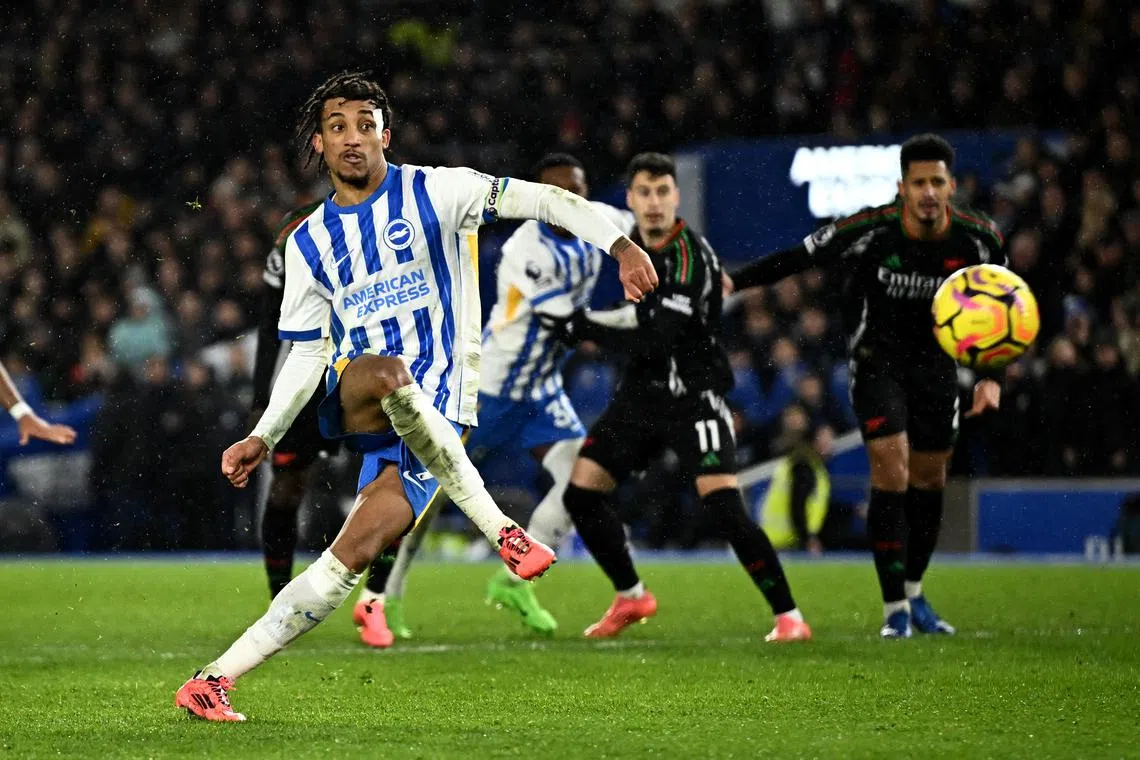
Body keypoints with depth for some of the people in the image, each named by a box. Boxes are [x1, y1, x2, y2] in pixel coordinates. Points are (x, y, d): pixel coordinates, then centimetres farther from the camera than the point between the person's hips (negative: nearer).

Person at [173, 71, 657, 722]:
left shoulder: (432, 192, 2)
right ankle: (497, 526, -31)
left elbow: (537, 199, -9)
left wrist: (619, 242, -24)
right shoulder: (308, 243, 14)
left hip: (435, 420, -1)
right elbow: (309, 354, 19)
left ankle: (218, 678, -13)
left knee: (356, 552, -19)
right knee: (388, 374, -38)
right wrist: (263, 438, 8)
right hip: (353, 397, 1)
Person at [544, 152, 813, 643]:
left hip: (694, 397, -8)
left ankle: (788, 616, -11)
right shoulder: (632, 243, 6)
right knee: (581, 493, 2)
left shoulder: (690, 257, -20)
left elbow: (654, 341, -25)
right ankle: (631, 598, 21)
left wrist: (583, 327, -18)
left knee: (723, 506, -21)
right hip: (642, 395, 8)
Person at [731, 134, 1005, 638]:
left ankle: (914, 595, 30)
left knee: (930, 478, 10)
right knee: (891, 471, -16)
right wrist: (728, 283, -15)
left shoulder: (978, 240, -15)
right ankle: (894, 609, -10)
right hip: (877, 358, -3)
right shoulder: (870, 232, -24)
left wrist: (990, 377, -10)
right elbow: (796, 258, -12)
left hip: (937, 360, 3)